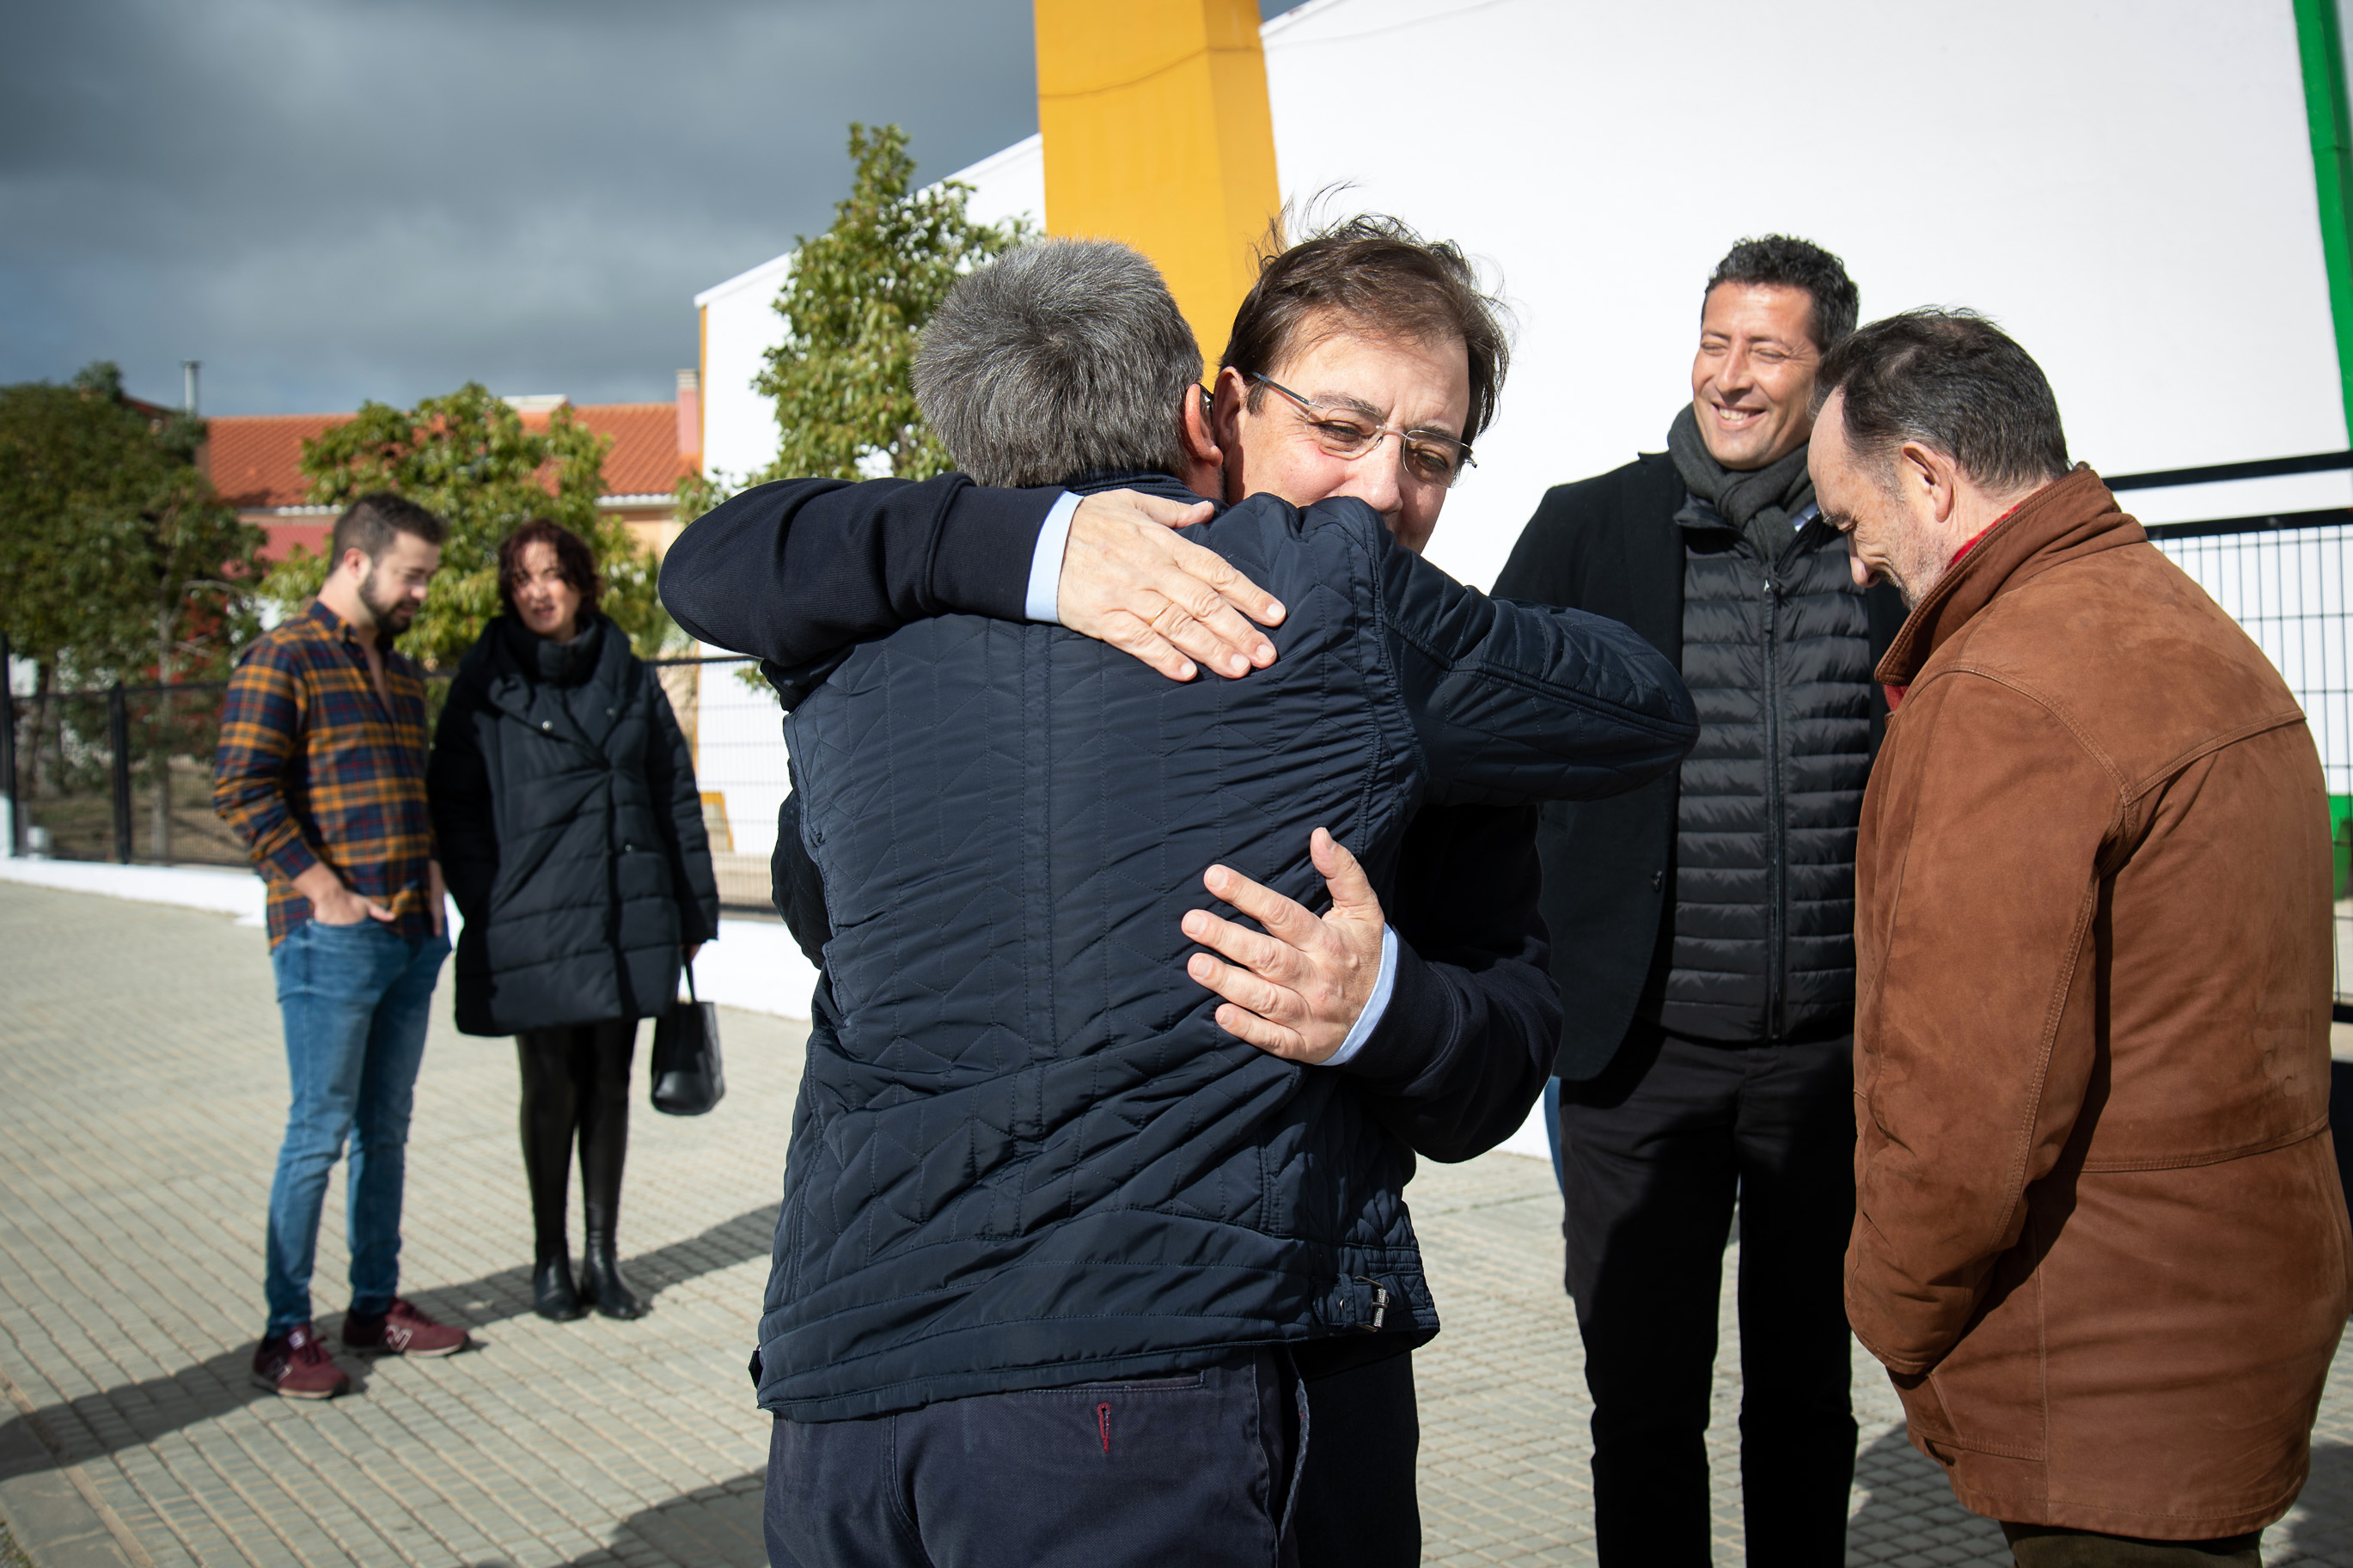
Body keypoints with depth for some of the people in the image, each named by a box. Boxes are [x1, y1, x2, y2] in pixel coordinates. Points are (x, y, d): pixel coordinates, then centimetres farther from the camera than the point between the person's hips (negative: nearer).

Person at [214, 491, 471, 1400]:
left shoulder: (403, 675, 17)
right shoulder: (283, 660, -7)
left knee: (387, 1129, 13)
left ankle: (377, 1305, 23)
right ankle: (286, 1332, 6)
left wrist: (431, 870, 9)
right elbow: (241, 790, -15)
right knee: (320, 1133, -4)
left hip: (413, 935, 8)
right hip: (332, 940, -7)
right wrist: (324, 890, -18)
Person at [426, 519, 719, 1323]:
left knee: (610, 1084, 8)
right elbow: (455, 804, 0)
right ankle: (550, 1258, 18)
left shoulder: (629, 679, 8)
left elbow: (675, 795, 10)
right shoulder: (486, 684, 1)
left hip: (628, 918, 3)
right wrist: (486, 909, -10)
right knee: (552, 1089, 3)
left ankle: (602, 1255, 19)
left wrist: (694, 907, 7)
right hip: (533, 922, -2)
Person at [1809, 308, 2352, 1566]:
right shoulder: (2199, 637, 11)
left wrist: (1890, 1311, -9)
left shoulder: (1997, 700, -22)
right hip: (2249, 1302, 10)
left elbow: (1965, 1116, -24)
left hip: (2108, 1384, -10)